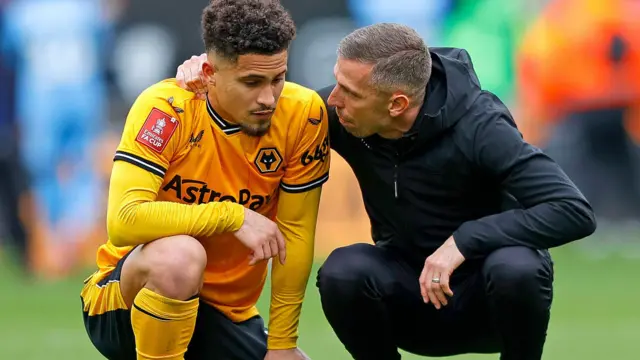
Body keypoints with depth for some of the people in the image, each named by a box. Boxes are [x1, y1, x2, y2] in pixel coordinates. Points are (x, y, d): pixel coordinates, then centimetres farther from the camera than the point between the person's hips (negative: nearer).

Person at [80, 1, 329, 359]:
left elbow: (296, 233, -4)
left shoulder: (303, 113, -11)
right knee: (179, 255, -36)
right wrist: (233, 216, -32)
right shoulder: (167, 109, -20)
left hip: (227, 313, 5)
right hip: (128, 303, -5)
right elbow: (123, 222, -30)